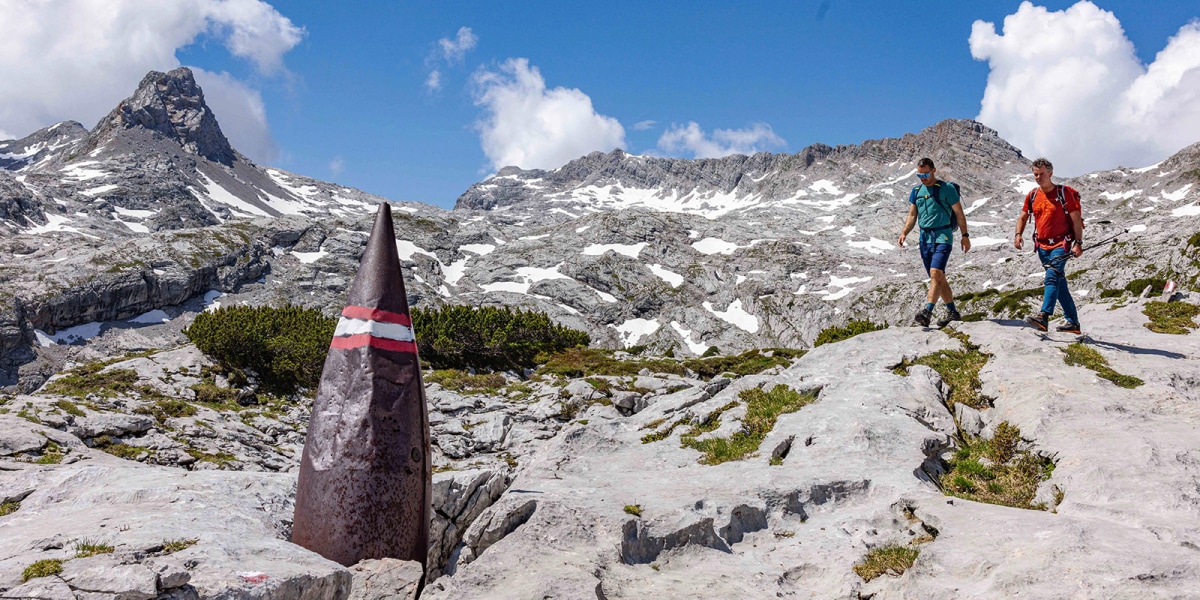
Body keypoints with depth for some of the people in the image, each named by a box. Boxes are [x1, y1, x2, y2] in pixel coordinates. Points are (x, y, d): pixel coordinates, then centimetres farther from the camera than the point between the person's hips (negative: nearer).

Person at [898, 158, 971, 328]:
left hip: (943, 236, -6)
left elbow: (959, 213, 1)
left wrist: (965, 235, 0)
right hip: (925, 237, 6)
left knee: (936, 272, -21)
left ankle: (927, 312, -30)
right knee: (938, 277, 10)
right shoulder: (916, 191, 12)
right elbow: (912, 215, 15)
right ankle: (953, 312, 21)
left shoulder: (946, 188, -3)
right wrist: (904, 233, -1)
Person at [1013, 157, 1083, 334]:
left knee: (1052, 277, -23)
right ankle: (1072, 322, 18)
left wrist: (1078, 243, -11)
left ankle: (1043, 317, -37)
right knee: (1059, 283, 10)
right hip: (1042, 246, 6)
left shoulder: (1064, 193, -6)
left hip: (1061, 244, -6)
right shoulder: (1032, 195, 8)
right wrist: (1018, 234, -2)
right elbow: (1023, 217, 17)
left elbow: (1076, 219, -5)